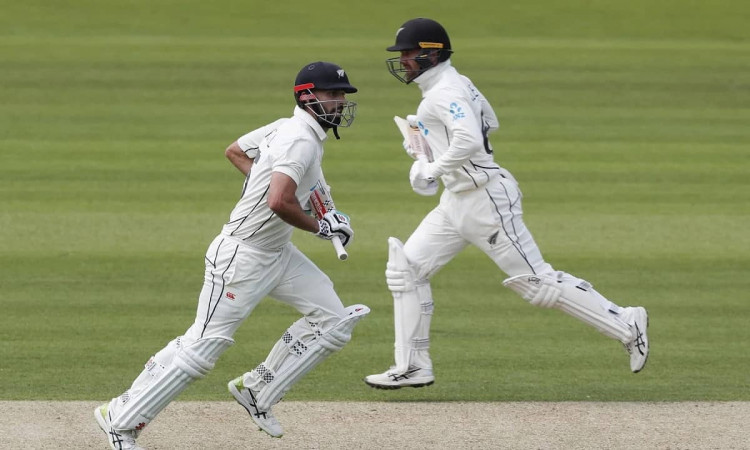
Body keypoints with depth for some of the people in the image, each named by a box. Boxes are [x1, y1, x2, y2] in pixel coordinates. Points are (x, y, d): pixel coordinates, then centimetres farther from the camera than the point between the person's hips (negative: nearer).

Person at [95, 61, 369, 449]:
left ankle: (257, 391, 16)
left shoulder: (285, 127, 9)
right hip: (242, 256, -10)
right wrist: (320, 227, -18)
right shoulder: (302, 141, -21)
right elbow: (279, 202, -34)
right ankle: (120, 418, 1)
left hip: (277, 254, 10)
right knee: (203, 345, -8)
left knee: (333, 321, 7)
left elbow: (235, 151, 24)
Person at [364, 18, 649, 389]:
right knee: (406, 267, 7)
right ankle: (412, 368, 11)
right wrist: (428, 136, 22)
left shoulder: (445, 92, -19)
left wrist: (432, 169, -22)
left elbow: (469, 141, -35)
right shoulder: (458, 84, 11)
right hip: (457, 202, 11)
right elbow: (489, 122, 27)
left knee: (536, 281, -5)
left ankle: (626, 325, 3)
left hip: (485, 200, -11)